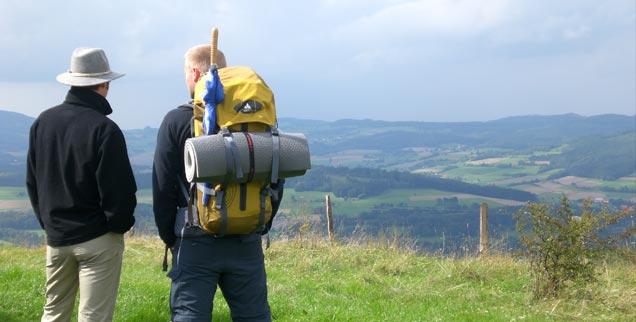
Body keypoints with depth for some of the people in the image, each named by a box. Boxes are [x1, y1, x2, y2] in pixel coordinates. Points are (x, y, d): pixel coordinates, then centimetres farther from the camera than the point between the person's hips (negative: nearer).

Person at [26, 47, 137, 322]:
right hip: (98, 239, -6)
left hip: (56, 237, 6)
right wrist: (121, 224, 1)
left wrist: (47, 221, 17)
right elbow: (119, 191, -17)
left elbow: (32, 181, 10)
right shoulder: (104, 129, -18)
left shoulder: (42, 122, 2)